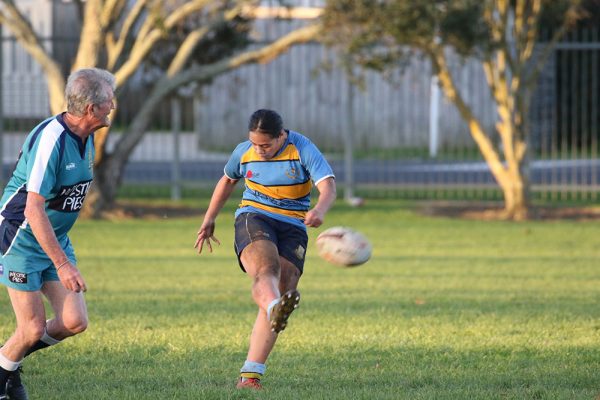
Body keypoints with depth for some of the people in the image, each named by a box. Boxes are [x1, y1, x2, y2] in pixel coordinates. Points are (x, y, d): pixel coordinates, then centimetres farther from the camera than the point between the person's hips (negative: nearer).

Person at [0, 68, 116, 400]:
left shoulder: (86, 137, 2)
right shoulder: (51, 139, -26)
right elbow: (33, 210, -29)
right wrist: (62, 264, -30)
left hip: (56, 239, 8)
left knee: (74, 322, -2)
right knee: (34, 328, -5)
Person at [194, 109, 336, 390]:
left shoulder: (303, 149, -8)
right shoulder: (244, 152, 4)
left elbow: (328, 186, -22)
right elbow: (227, 180, 25)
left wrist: (319, 210, -44)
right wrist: (209, 220, 29)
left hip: (292, 227, 0)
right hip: (253, 218, 0)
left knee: (283, 285, -15)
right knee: (266, 266, -34)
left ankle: (250, 375, -16)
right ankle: (275, 308, -71)